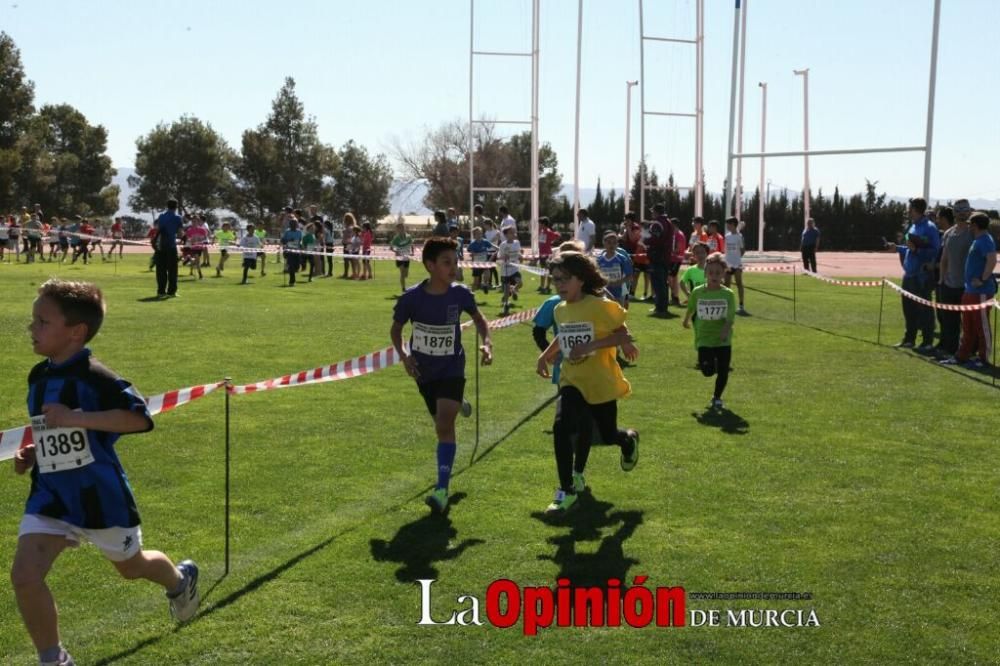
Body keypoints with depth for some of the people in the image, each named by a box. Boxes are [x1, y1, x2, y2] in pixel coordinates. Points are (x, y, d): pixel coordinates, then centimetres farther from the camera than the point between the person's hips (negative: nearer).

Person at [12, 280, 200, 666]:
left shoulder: (94, 377, -20)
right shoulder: (37, 377, 4)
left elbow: (140, 418, -30)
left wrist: (76, 418, -33)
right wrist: (31, 454, 3)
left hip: (99, 494, -5)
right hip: (50, 494, 5)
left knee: (130, 566, 19)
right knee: (24, 576, -12)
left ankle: (181, 580, 53)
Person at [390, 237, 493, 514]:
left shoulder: (461, 294, -15)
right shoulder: (411, 298, -18)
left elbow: (478, 319, 6)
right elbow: (395, 329, -1)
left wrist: (487, 343, -11)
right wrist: (403, 355, -18)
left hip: (451, 369, -2)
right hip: (424, 371, 2)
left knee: (444, 424, -18)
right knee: (442, 423, 19)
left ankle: (442, 489, -15)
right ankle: (458, 404, 58)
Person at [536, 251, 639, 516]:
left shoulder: (601, 306, -16)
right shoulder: (560, 310, 3)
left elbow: (623, 335, -14)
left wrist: (589, 346, -25)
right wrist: (546, 355, 5)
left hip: (601, 382, -3)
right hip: (572, 380, 4)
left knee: (608, 435, 13)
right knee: (561, 427, -20)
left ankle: (629, 440, 53)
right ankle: (567, 491, -10)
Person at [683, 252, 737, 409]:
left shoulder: (727, 294, -6)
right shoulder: (697, 292, -2)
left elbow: (730, 318, -13)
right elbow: (690, 308, 17)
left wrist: (725, 331, -30)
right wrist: (686, 320, 31)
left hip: (723, 340, 0)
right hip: (704, 339, 0)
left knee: (723, 371, 2)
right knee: (708, 371, -12)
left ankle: (717, 398, 26)